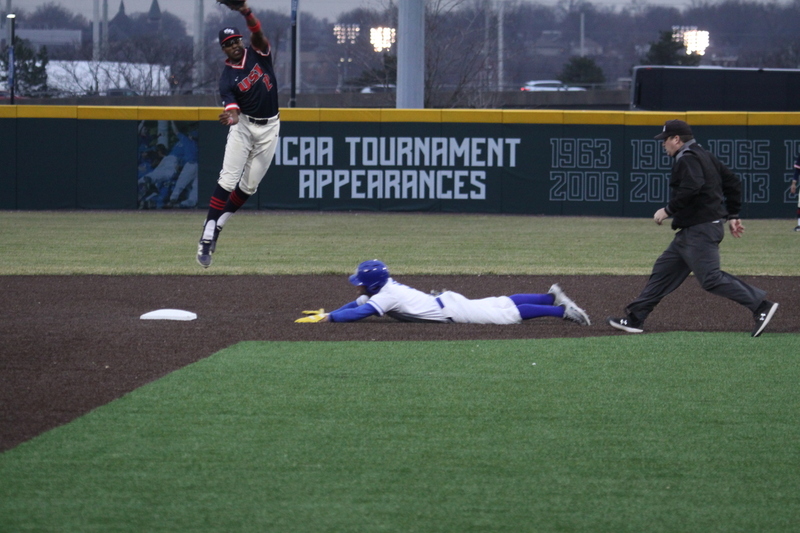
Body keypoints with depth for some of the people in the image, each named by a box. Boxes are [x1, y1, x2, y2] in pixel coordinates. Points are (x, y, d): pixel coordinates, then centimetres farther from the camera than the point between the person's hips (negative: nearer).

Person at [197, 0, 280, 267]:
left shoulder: (258, 53, -2)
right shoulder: (227, 78, -9)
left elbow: (258, 34, -23)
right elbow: (232, 106, -24)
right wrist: (230, 116, -49)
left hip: (269, 128, 3)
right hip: (244, 125, -3)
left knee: (250, 185, 3)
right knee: (228, 179, -14)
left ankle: (218, 225, 17)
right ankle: (207, 234, -16)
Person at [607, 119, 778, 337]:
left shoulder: (688, 159, -12)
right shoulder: (704, 156, 19)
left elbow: (692, 187, -29)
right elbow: (733, 182, 19)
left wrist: (668, 210, -20)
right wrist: (732, 216, 18)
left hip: (700, 230, -11)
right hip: (690, 232, 11)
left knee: (710, 278, -14)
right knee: (663, 271, 12)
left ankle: (761, 305, -14)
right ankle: (635, 318, 16)